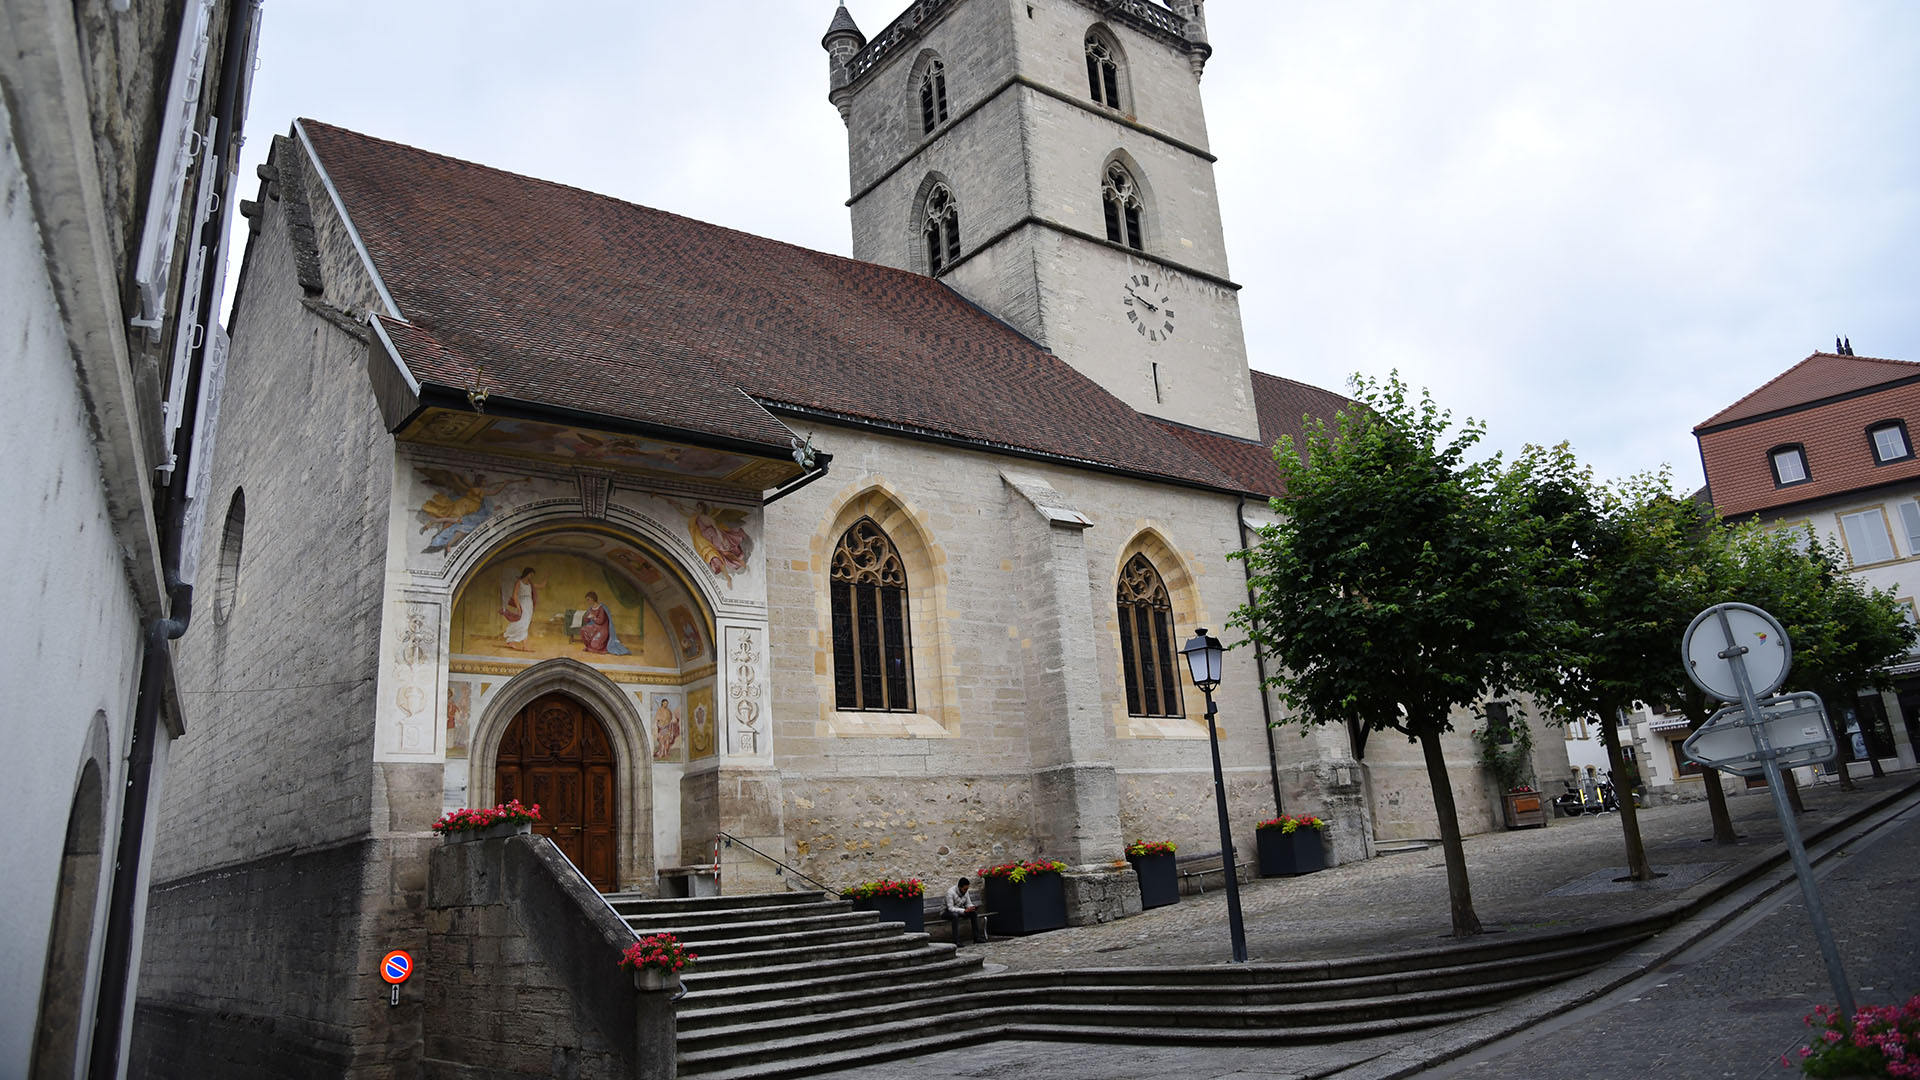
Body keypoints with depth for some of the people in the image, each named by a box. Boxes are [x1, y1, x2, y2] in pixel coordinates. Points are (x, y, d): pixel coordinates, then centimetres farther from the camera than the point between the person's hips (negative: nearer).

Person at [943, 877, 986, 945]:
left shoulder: (966, 892, -6)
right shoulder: (951, 892, -27)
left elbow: (968, 904, 3)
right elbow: (950, 908, -29)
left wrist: (973, 907, -22)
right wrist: (964, 910, -37)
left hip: (959, 910, 6)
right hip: (948, 911, -6)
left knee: (974, 913, -16)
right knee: (955, 915, -39)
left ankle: (977, 937, -12)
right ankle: (956, 941, -39)